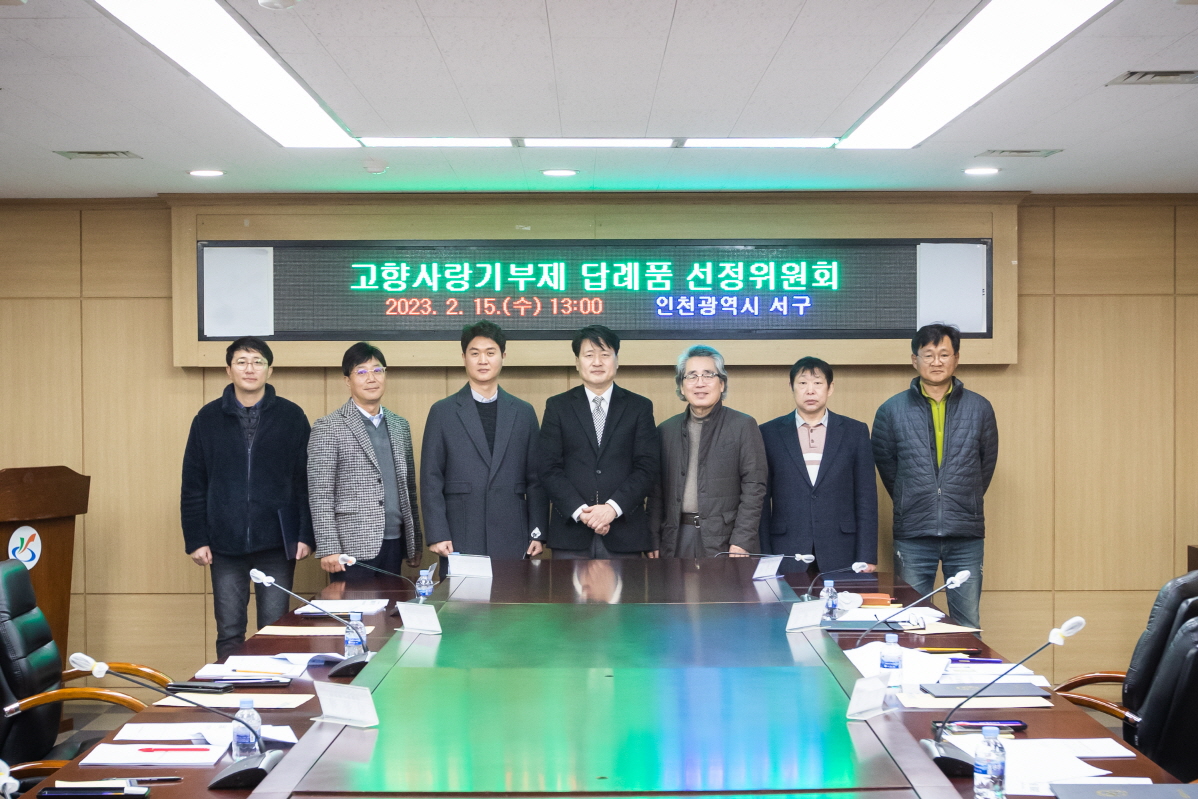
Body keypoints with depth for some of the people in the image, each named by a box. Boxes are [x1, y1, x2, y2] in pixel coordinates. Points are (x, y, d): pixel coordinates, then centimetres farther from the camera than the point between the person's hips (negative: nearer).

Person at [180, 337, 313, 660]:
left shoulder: (292, 416, 1)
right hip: (225, 544, 1)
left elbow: (306, 481, 1)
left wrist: (306, 535, -5)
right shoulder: (209, 418, 4)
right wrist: (195, 539, -1)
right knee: (229, 633, 6)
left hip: (277, 543, -1)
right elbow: (193, 485, 5)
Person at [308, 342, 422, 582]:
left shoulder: (400, 426, 14)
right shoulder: (328, 427, -4)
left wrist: (415, 544, 14)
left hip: (395, 544, 5)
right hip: (353, 549, -5)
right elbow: (319, 495, -8)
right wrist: (328, 549, -14)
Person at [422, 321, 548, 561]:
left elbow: (536, 480, 9)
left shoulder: (524, 413, 10)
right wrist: (437, 535, -6)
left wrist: (538, 533, 3)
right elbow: (431, 479, 2)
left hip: (513, 541, 1)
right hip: (460, 542, -1)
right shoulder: (442, 412, 5)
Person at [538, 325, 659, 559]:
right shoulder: (557, 406, 9)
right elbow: (549, 468, 1)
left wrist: (613, 507, -13)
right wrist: (579, 511, -12)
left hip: (624, 534, 0)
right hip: (571, 533, 0)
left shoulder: (640, 407, 9)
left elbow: (647, 467, 1)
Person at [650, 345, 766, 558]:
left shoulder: (744, 426, 2)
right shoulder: (667, 430, 13)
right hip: (677, 541, 3)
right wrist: (653, 544, 5)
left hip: (724, 542, -3)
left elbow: (754, 489, -4)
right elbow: (657, 493, 13)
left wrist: (740, 545, -12)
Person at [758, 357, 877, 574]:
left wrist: (867, 558, -2)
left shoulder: (855, 432, 6)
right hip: (786, 555, 0)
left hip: (841, 556, 0)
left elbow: (866, 499, 5)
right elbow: (761, 500, 5)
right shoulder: (769, 433, 5)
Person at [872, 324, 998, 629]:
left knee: (967, 625, 6)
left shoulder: (979, 408, 4)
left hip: (966, 535, 1)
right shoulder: (892, 410, 1)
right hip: (913, 536, 0)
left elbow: (987, 461, 14)